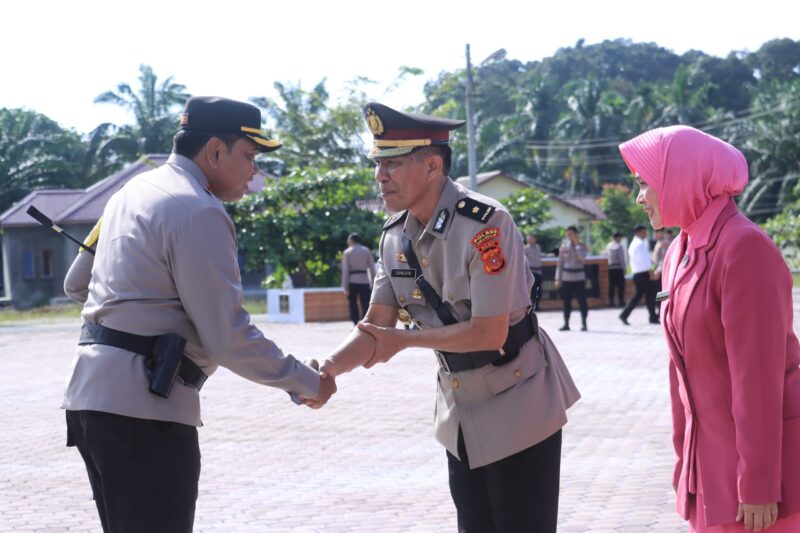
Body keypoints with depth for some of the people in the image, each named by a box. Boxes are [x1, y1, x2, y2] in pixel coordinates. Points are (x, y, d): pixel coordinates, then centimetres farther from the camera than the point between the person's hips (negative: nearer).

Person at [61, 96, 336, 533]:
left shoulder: (131, 193, 16)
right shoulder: (199, 212, -12)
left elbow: (77, 283, 25)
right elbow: (228, 338, -16)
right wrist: (308, 383, -6)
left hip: (90, 394, 10)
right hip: (142, 407, -10)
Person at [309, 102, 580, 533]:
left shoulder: (486, 224, -24)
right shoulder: (395, 237, -2)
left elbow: (489, 333, -26)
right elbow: (376, 324, -1)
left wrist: (404, 341, -16)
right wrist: (325, 371, -19)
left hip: (517, 404, -7)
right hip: (460, 409, 7)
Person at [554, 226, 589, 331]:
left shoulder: (582, 247, 1)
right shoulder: (564, 247, 5)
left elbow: (582, 258, -18)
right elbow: (560, 263, 8)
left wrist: (577, 244, -16)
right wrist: (558, 279, 4)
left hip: (579, 277, -2)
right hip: (566, 277, 2)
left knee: (582, 300, -4)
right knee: (566, 301, 4)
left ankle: (584, 324, 2)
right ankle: (566, 324, 12)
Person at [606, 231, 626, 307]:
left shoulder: (608, 246, 9)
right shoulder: (619, 246, -10)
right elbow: (622, 258, -10)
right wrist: (624, 268, -4)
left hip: (610, 268, 6)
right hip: (619, 268, -6)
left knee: (611, 286, 7)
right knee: (620, 286, -3)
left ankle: (611, 302, 6)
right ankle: (621, 302, -6)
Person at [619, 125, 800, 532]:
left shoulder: (745, 248, -18)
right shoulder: (681, 253, 9)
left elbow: (758, 374, -21)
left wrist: (759, 487, -20)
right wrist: (685, 456, 15)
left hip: (763, 449, -8)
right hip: (712, 449, 8)